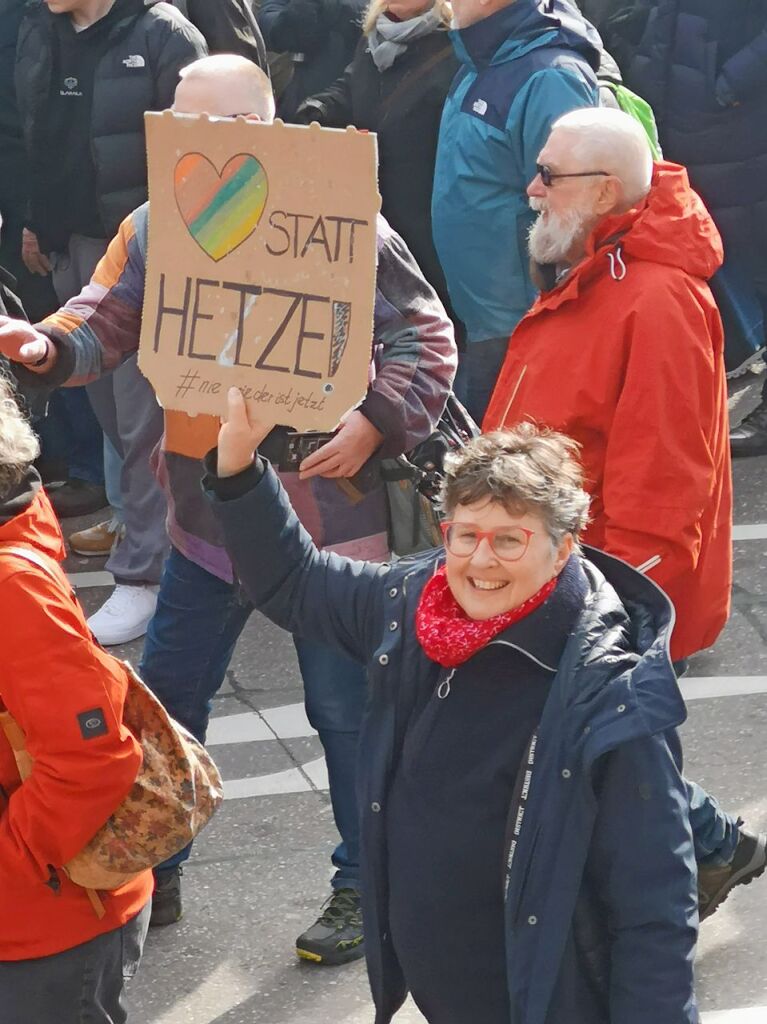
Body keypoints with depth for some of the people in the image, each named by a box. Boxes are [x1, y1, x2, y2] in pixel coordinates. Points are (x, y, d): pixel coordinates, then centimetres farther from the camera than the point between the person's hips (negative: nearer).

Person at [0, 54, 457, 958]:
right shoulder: (154, 229, 0)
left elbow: (426, 338, -8)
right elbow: (101, 326, -7)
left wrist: (375, 421, -20)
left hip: (324, 516, -4)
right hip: (206, 514, 4)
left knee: (346, 707, 8)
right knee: (165, 696, 13)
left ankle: (364, 886, 26)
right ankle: (150, 873, 31)